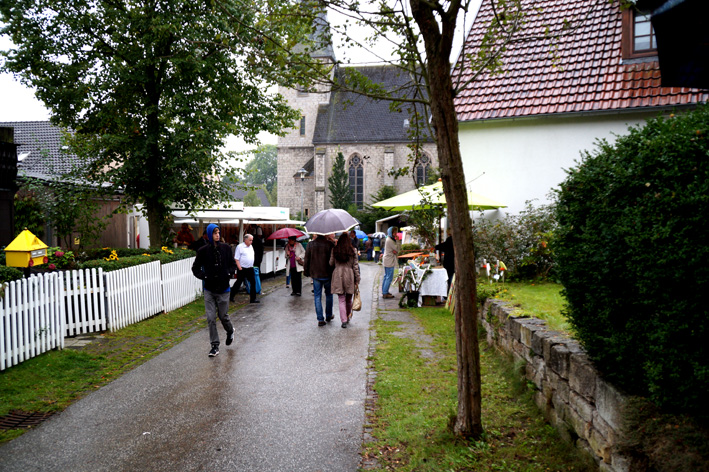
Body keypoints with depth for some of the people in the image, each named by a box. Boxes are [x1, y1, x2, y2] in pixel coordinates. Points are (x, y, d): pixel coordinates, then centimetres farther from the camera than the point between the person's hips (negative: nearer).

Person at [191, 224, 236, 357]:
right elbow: (195, 268, 5)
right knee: (211, 318, -1)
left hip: (223, 289, 0)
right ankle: (215, 345, 10)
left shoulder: (226, 248, -1)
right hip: (209, 290, 0)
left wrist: (229, 273, -7)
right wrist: (204, 276, -10)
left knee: (223, 316, 10)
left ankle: (230, 331, 42)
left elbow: (232, 264, 12)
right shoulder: (203, 250, -5)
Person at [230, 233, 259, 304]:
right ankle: (231, 297, 18)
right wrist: (239, 268, -16)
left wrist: (252, 265, 15)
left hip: (250, 269, 6)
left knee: (253, 282, 2)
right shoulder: (240, 247, -10)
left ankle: (253, 299, 8)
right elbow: (236, 259, -12)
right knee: (238, 283, 3)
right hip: (242, 269, -6)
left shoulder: (251, 247, 11)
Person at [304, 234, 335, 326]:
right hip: (327, 275, -1)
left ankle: (320, 319, 4)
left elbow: (306, 260, 2)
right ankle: (328, 316, 26)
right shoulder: (329, 244, -10)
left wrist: (306, 272, 13)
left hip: (315, 275, 1)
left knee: (317, 297, 6)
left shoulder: (310, 244, -3)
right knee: (329, 295, 17)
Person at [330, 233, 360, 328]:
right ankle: (348, 317, 32)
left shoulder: (334, 250, -1)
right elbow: (355, 266, -1)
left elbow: (331, 263, 4)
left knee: (341, 300, 4)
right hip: (349, 276, 0)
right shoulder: (352, 250, -2)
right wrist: (357, 280, 4)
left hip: (338, 276, 0)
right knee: (348, 299, 16)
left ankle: (344, 320, -3)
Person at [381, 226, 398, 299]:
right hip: (390, 261, -11)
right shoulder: (390, 240, -18)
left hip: (386, 261, 11)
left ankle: (384, 292, 21)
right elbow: (397, 249, -16)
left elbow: (394, 249, 14)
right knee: (389, 277, -7)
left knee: (386, 277, 15)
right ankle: (385, 293, -6)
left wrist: (394, 251, -7)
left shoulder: (388, 239, 14)